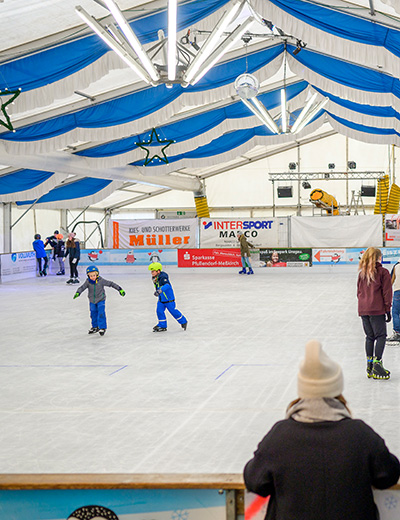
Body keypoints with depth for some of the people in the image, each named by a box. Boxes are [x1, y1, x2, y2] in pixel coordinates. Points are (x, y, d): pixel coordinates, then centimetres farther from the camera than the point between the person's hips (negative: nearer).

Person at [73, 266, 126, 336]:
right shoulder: (88, 282, -14)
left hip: (101, 300, -3)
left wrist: (120, 289, -11)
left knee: (101, 314, -11)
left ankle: (102, 328, -1)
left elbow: (111, 284, -12)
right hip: (92, 301, 3)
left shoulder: (101, 281, -18)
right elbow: (82, 287, -19)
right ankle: (95, 327, 31)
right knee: (93, 314, 14)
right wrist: (78, 293, -40)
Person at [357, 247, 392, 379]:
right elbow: (387, 293, -5)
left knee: (369, 337, 13)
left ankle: (369, 366, 14)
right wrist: (388, 310, 0)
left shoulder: (362, 273, 10)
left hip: (363, 310, 5)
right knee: (380, 336, -1)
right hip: (377, 310, -5)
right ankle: (377, 365, -10)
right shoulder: (383, 272, -5)